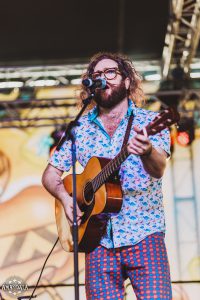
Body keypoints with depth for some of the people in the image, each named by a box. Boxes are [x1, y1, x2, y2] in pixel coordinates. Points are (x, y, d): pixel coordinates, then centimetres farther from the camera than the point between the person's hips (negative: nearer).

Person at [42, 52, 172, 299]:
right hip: (98, 239, 3)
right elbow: (51, 173, 15)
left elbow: (158, 169, -16)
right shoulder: (80, 128, 10)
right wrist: (65, 197, -6)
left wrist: (146, 152, -39)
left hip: (144, 236, -2)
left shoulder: (150, 121, 0)